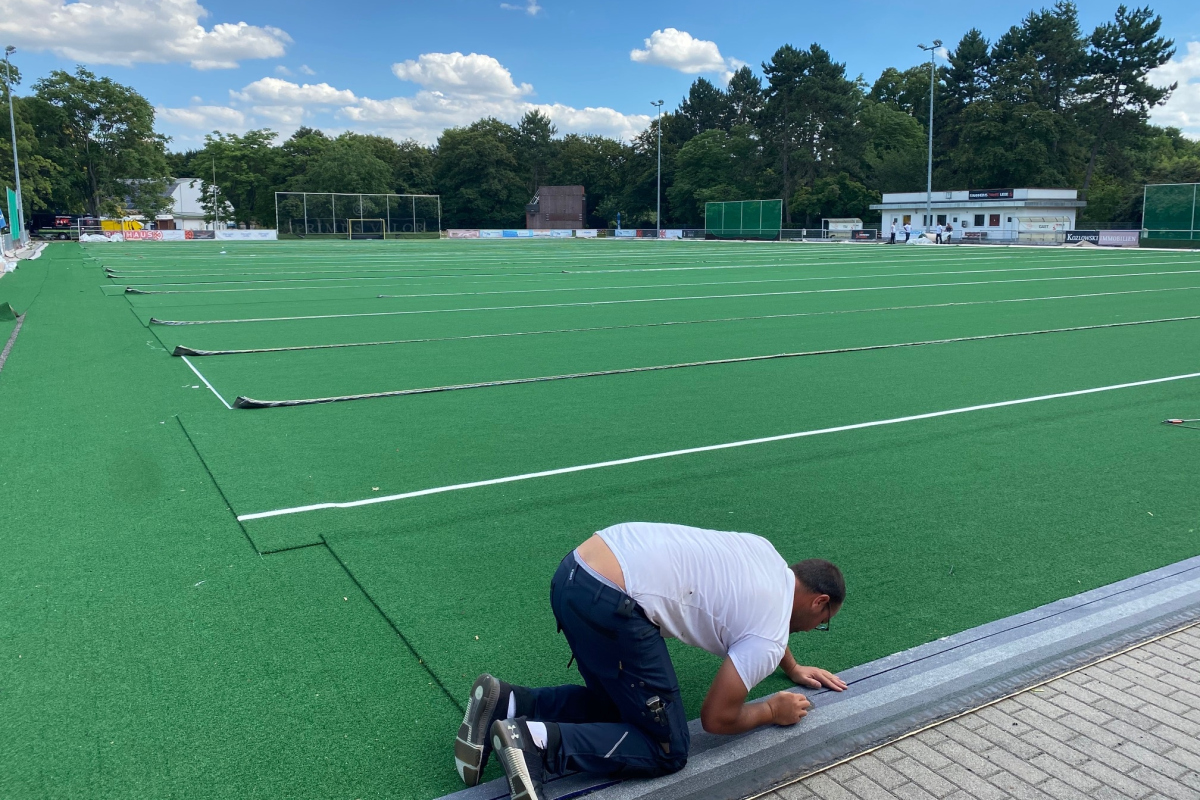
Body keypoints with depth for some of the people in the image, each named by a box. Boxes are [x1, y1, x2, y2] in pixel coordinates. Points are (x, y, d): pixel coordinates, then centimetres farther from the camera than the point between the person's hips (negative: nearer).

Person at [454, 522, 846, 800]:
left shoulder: (765, 551, 23)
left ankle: (505, 705, 10)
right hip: (607, 602, -9)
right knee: (667, 751, 3)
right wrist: (773, 711, 22)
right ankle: (536, 740, -12)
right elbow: (716, 718, 4)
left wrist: (794, 669, 51)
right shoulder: (770, 638, 1)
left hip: (576, 572, 9)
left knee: (618, 704, 25)